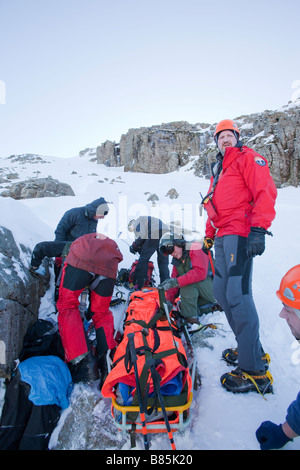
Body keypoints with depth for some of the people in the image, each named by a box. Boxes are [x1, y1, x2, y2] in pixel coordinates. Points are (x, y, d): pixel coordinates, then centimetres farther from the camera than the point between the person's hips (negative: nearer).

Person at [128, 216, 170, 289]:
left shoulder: (137, 221, 15)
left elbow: (142, 235, -5)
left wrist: (134, 246, 6)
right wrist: (141, 249, 21)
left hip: (155, 234, -8)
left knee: (143, 259, 0)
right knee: (163, 262, 13)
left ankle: (137, 286, 2)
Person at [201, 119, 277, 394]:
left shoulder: (247, 157, 4)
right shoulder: (218, 171, 29)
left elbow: (265, 191, -11)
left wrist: (259, 229, -22)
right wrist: (209, 235, 27)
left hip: (239, 234, -9)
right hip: (223, 238, 9)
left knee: (238, 295, -15)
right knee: (222, 293, 8)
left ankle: (255, 372, -5)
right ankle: (252, 350, 21)